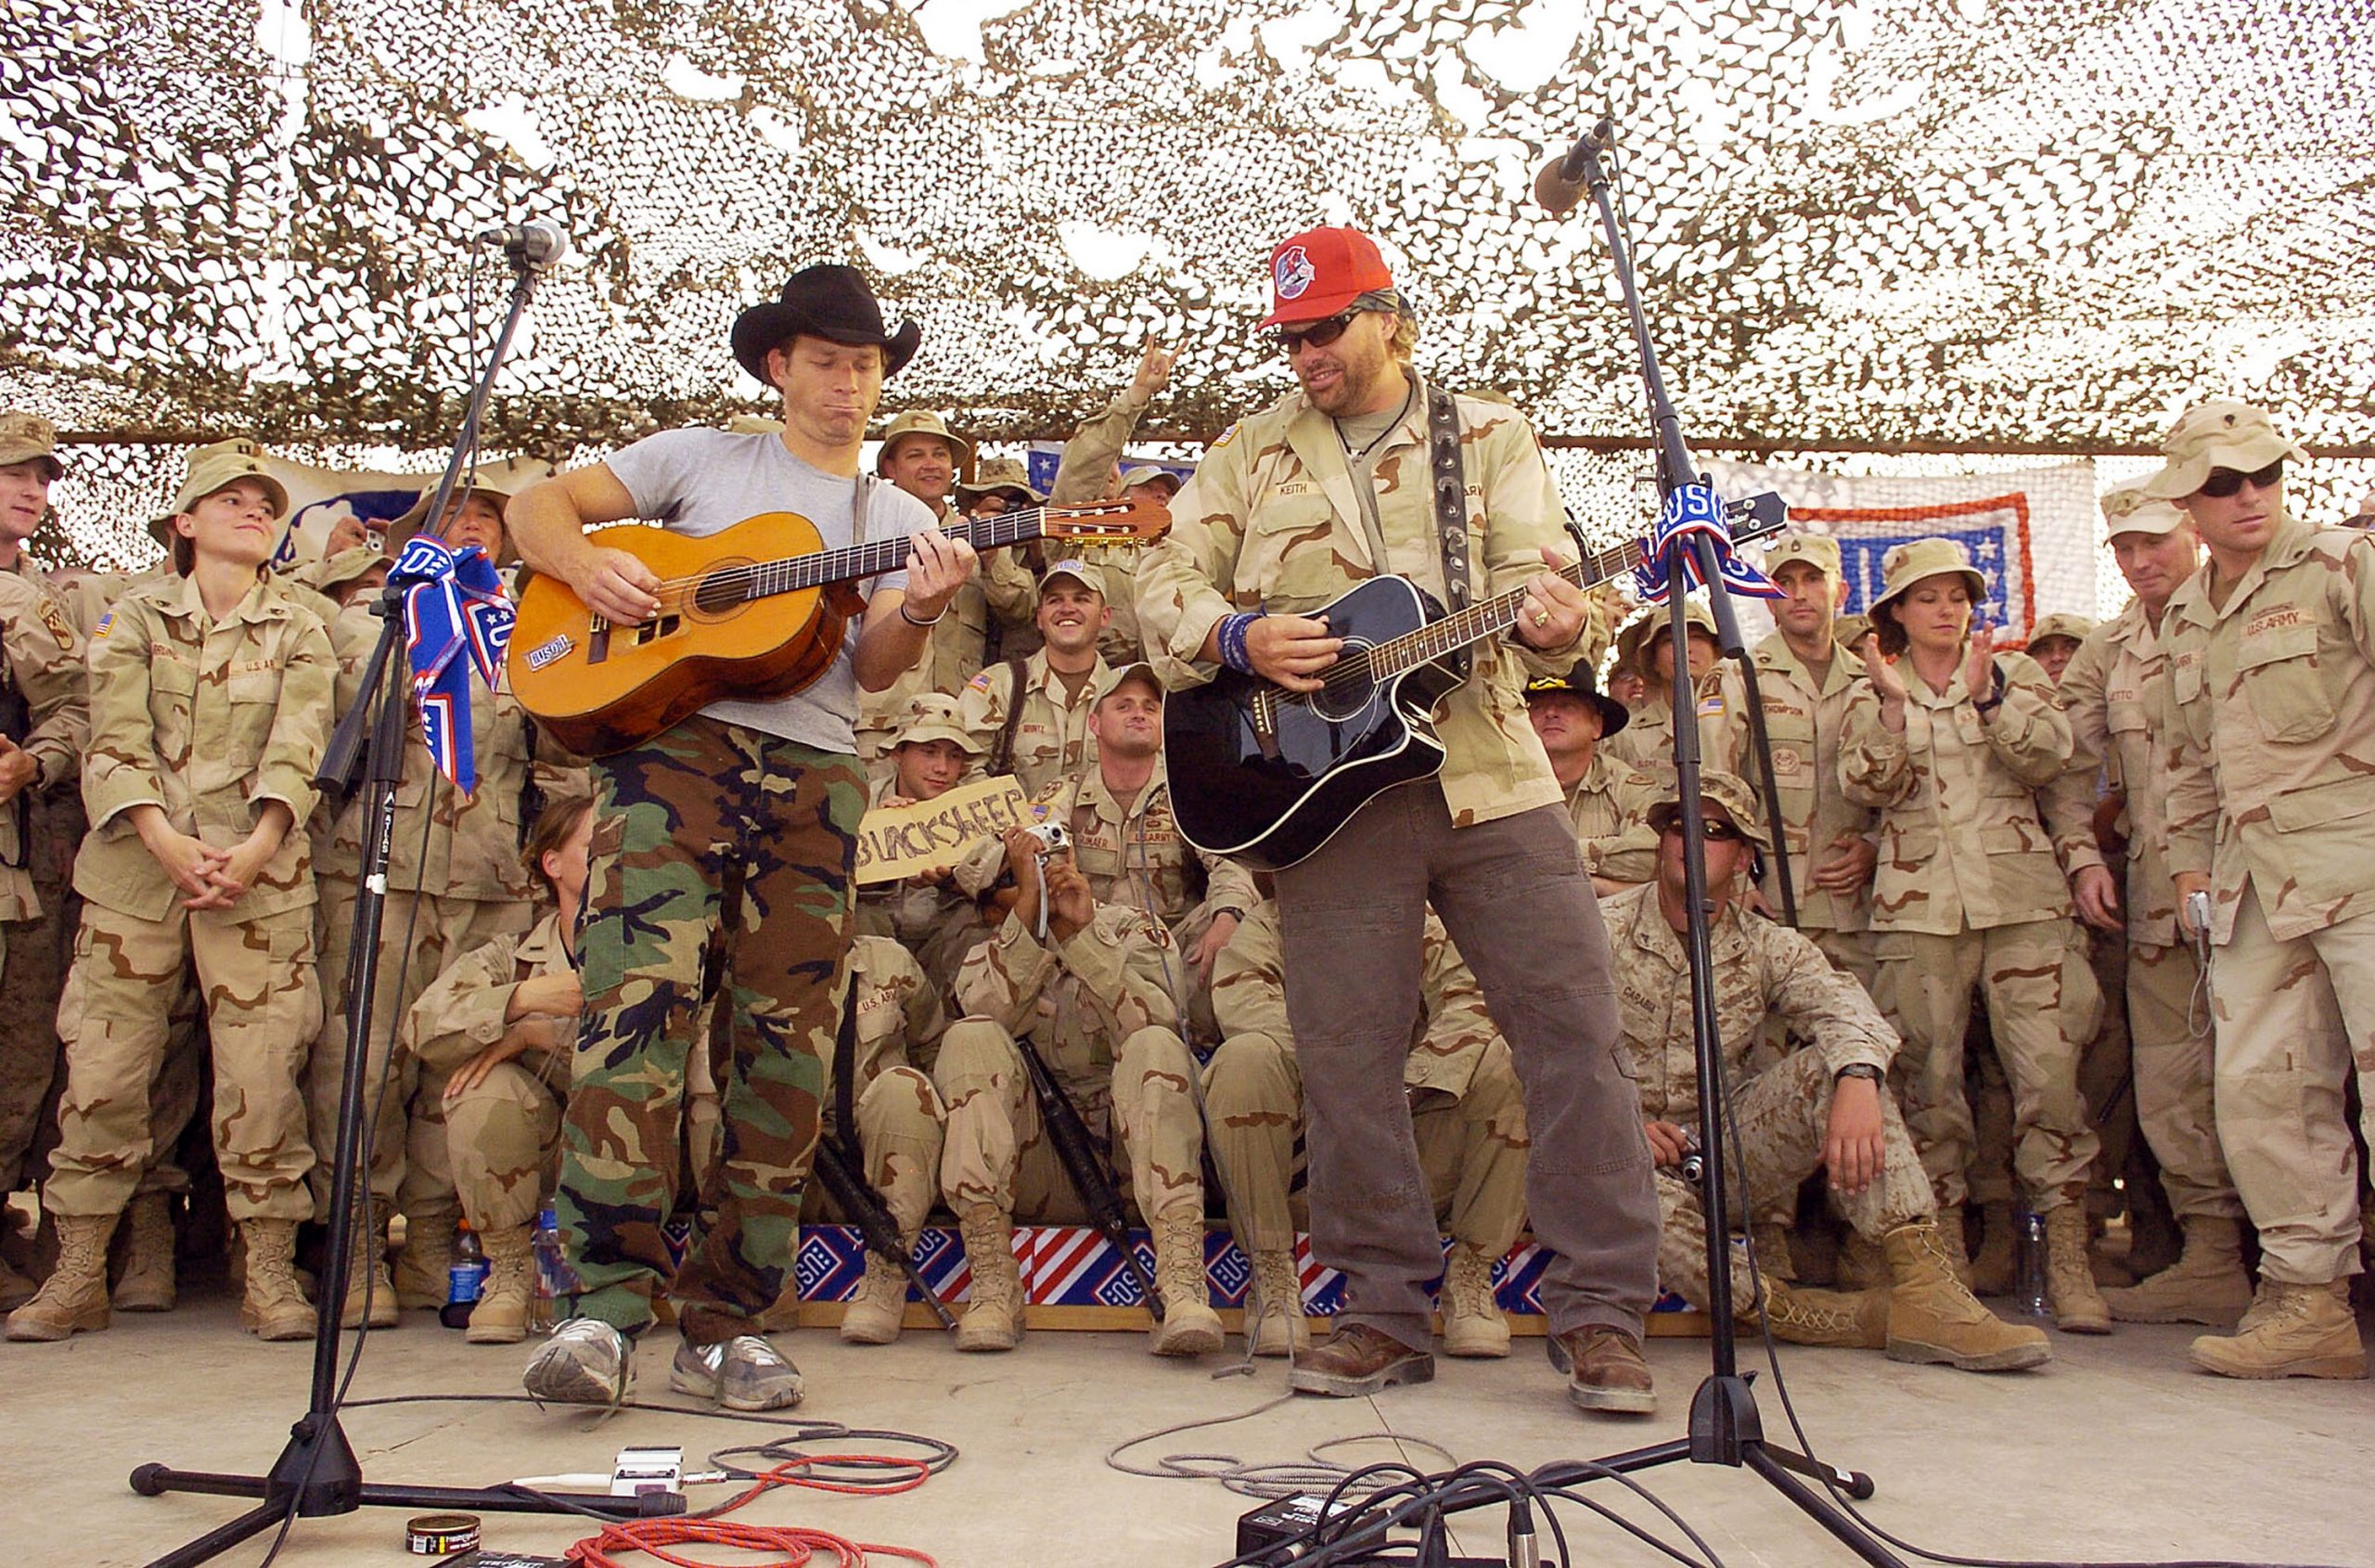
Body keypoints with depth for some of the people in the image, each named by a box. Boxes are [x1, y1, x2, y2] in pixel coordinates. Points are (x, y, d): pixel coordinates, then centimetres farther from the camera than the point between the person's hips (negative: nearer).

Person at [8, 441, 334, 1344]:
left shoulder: (299, 634, 10)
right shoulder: (133, 619, 10)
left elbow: (296, 749, -2)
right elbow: (115, 743, -2)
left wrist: (257, 846, -18)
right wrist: (166, 842, -16)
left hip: (259, 872, -1)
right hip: (136, 866, 1)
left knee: (262, 1072, -5)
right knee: (102, 1066, 1)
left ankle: (270, 1273, 3)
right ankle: (79, 1275, 12)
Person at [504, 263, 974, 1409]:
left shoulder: (902, 520, 21)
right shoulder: (700, 457, 18)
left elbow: (873, 669, 6)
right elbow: (538, 507, 14)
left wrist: (918, 613, -15)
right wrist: (589, 565, -7)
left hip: (814, 777, 3)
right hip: (670, 745, -2)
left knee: (787, 1047, -2)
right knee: (638, 1002, -19)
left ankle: (724, 1324, 6)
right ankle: (605, 1304, -18)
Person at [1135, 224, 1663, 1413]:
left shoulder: (1488, 434, 12)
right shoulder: (1251, 454, 15)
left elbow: (1530, 568, 1)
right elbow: (1163, 588, 10)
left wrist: (1547, 622, -22)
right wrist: (1242, 636, -10)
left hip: (1490, 776, -1)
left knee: (1573, 1027, -6)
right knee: (1345, 1055, 2)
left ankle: (1602, 1313, 4)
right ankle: (1384, 1313, 15)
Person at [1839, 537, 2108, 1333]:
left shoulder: (2016, 671, 13)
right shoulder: (1871, 693, 13)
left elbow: (2047, 758, -3)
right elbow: (1868, 786, -3)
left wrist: (1987, 691, -14)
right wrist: (1894, 701, -12)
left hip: (2020, 894, 0)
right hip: (1918, 901, 1)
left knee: (2049, 1072, -10)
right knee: (1929, 1078, 1)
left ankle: (2068, 1260, -5)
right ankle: (1945, 1251, 10)